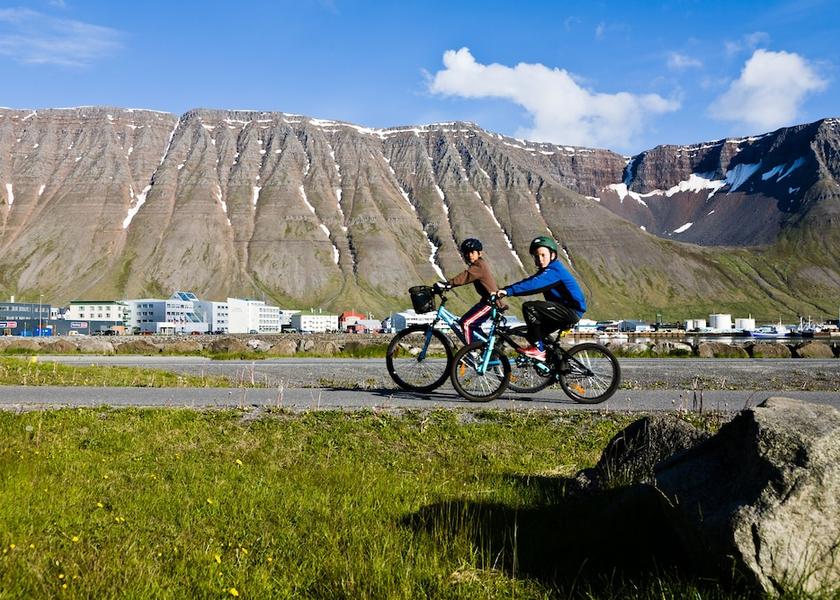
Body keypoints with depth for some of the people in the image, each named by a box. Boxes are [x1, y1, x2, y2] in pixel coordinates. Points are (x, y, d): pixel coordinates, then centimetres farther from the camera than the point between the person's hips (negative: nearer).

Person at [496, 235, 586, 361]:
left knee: (529, 307, -20)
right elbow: (528, 282, 7)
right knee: (536, 334, 18)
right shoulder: (546, 271, 15)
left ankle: (538, 349, -12)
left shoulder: (554, 270, -16)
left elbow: (532, 284, -31)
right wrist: (504, 290, -6)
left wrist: (508, 291, -37)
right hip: (565, 310, 10)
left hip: (572, 310, -10)